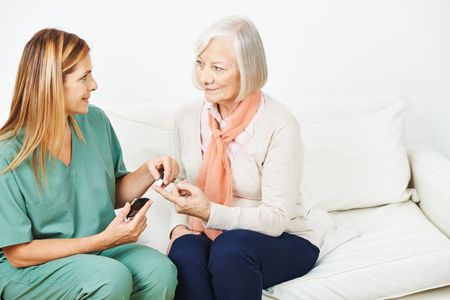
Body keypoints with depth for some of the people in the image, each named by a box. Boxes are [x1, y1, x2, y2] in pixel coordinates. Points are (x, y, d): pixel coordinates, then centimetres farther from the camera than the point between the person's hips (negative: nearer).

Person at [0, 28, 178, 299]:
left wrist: (148, 172, -9)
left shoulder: (95, 121, 0)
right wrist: (103, 240, -21)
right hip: (26, 270, -4)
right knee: (113, 278, -33)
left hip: (96, 250, 5)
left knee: (161, 270, -25)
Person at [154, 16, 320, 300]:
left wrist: (210, 212, -31)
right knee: (184, 251, -30)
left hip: (282, 241, -3)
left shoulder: (280, 124, -17)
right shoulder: (187, 117, 0)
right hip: (211, 233, 4)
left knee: (230, 248, -35)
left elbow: (275, 219, -18)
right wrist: (179, 225, -7)